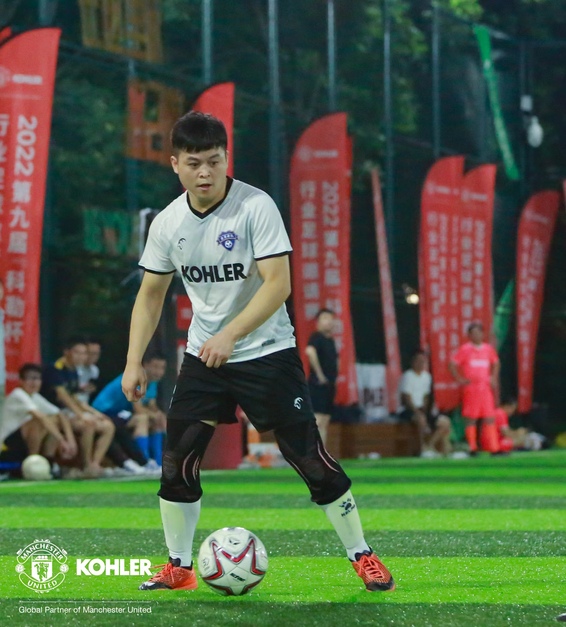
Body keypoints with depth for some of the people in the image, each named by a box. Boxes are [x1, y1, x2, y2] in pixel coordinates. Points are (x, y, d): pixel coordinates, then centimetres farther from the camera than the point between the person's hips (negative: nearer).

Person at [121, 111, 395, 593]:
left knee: (311, 459, -5)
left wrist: (230, 335, -31)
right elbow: (151, 294, 10)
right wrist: (134, 362, 2)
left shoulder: (256, 206, -16)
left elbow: (278, 283, -22)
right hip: (203, 354, 4)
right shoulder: (167, 223, -1)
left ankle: (363, 557, 9)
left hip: (268, 352, -4)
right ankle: (179, 568, 14)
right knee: (177, 463, -2)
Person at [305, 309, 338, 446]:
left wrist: (333, 377, 15)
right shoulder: (317, 337, -10)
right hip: (318, 384, -9)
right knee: (317, 420, -14)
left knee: (325, 422, 8)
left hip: (329, 384, 9)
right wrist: (319, 374, -24)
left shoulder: (330, 340, 17)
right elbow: (310, 351, -29)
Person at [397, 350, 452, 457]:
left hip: (421, 409, 8)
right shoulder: (408, 376, -10)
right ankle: (424, 448, -31)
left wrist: (425, 408, -2)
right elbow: (406, 397, -15)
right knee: (421, 418, -40)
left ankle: (429, 445, -6)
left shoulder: (427, 376, 12)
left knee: (445, 422, -7)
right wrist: (417, 411, -25)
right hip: (406, 410, -8)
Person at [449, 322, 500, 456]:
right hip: (470, 388, -4)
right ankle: (472, 448, -1)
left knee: (490, 418, 2)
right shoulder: (465, 349, -3)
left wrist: (494, 378, 13)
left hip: (486, 388, 4)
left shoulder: (489, 349, 10)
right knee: (470, 419, -3)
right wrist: (460, 380, -8)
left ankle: (494, 448, 5)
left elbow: (495, 363, 26)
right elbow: (452, 365, -3)